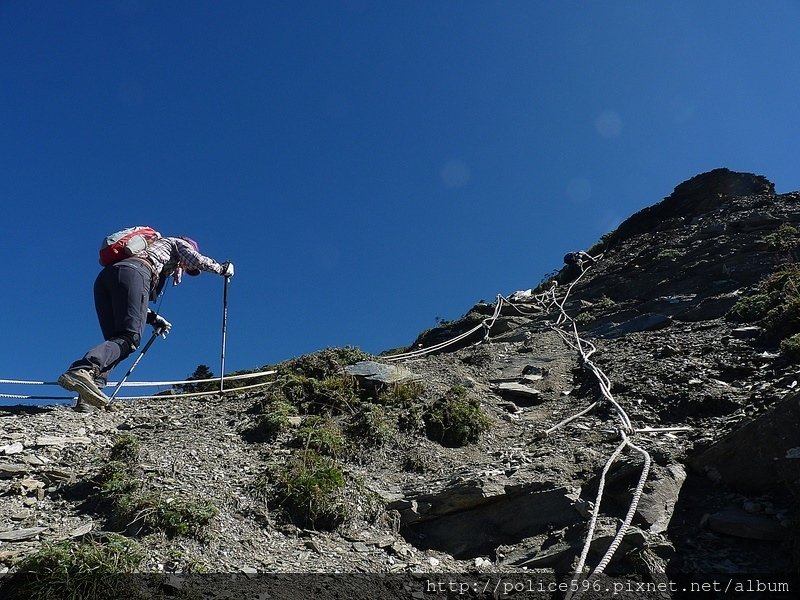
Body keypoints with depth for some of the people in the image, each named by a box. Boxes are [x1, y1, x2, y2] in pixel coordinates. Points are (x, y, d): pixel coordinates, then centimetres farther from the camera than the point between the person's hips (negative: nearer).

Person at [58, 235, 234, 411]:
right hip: (133, 273, -8)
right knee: (129, 338, -17)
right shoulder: (178, 243, 30)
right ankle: (81, 370, -40)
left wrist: (152, 318, 31)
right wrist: (221, 268, 27)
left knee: (115, 340, 4)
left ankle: (90, 394, -15)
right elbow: (198, 260, 10)